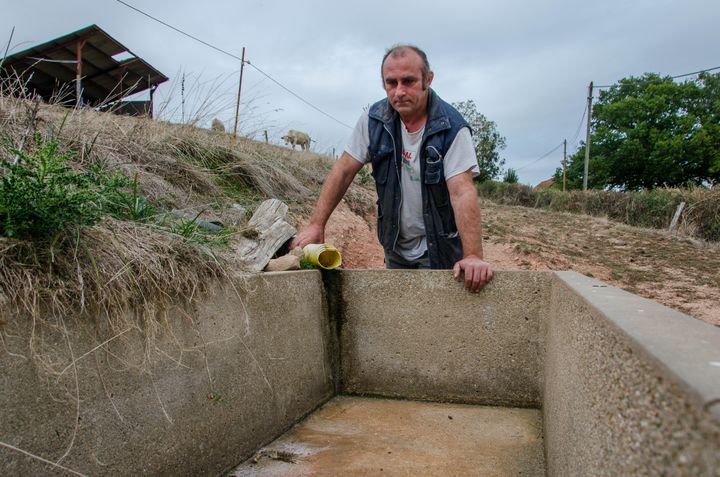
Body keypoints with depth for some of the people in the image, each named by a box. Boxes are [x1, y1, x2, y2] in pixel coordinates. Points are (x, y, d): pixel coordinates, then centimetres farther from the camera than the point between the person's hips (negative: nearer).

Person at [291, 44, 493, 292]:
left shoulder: (451, 128, -19)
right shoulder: (374, 119, -8)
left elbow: (462, 192, -28)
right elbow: (343, 171, -5)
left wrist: (473, 256, -39)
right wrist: (316, 225, -12)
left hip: (439, 247, -4)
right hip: (395, 246, 4)